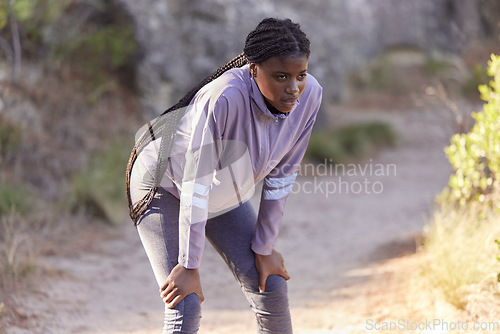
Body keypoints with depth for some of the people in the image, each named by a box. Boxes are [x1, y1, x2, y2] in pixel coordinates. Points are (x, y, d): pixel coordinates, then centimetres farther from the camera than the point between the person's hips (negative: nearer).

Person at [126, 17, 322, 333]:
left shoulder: (308, 95, -22)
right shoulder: (223, 98, -40)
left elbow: (281, 176, -10)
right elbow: (195, 187, -33)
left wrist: (264, 248, -5)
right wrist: (189, 266, -27)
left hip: (225, 194, 6)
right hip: (166, 185, -6)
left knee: (271, 288, 4)